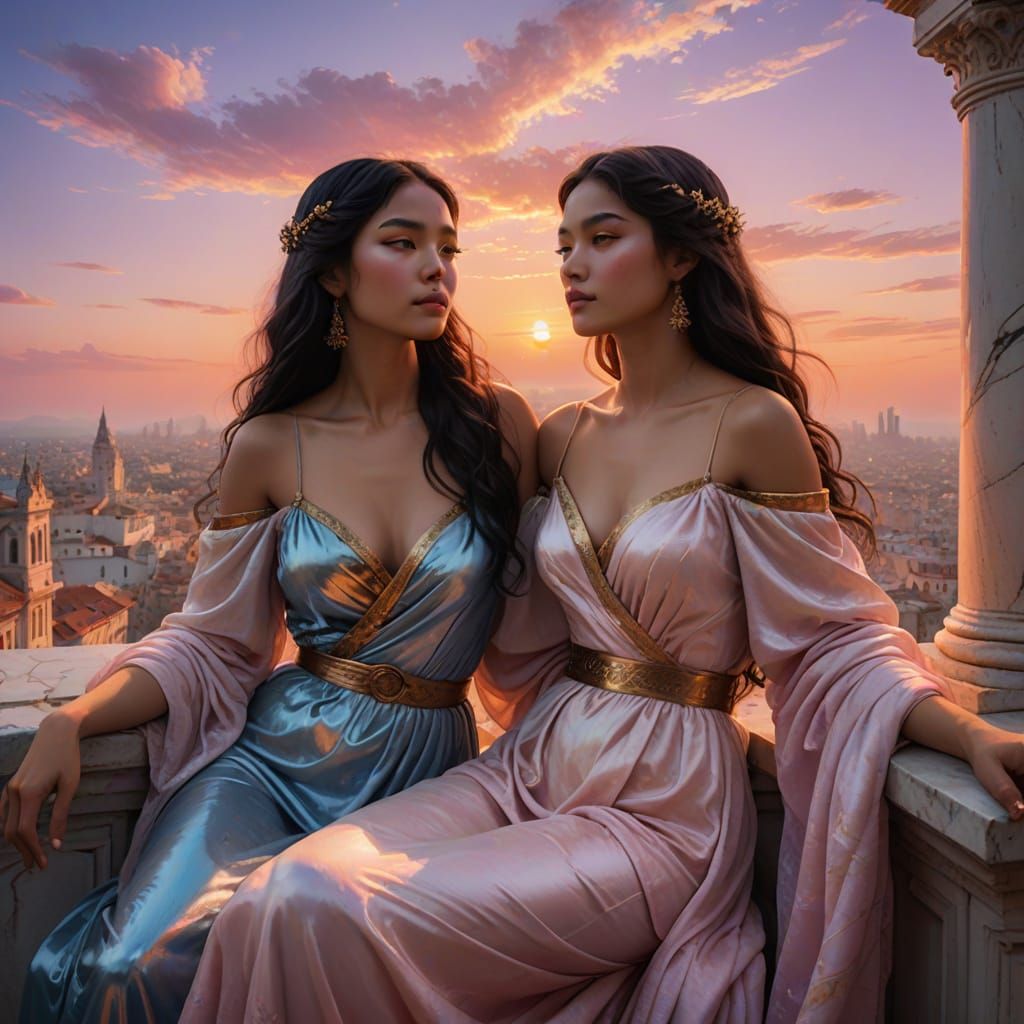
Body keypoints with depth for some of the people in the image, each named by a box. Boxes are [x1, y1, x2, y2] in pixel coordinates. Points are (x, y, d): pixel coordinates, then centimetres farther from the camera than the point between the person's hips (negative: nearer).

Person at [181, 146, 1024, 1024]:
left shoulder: (753, 424, -9)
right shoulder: (562, 437, 8)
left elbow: (834, 636, -4)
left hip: (664, 803, -5)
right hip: (532, 766, 5)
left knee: (353, 920, -20)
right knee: (288, 896, -16)